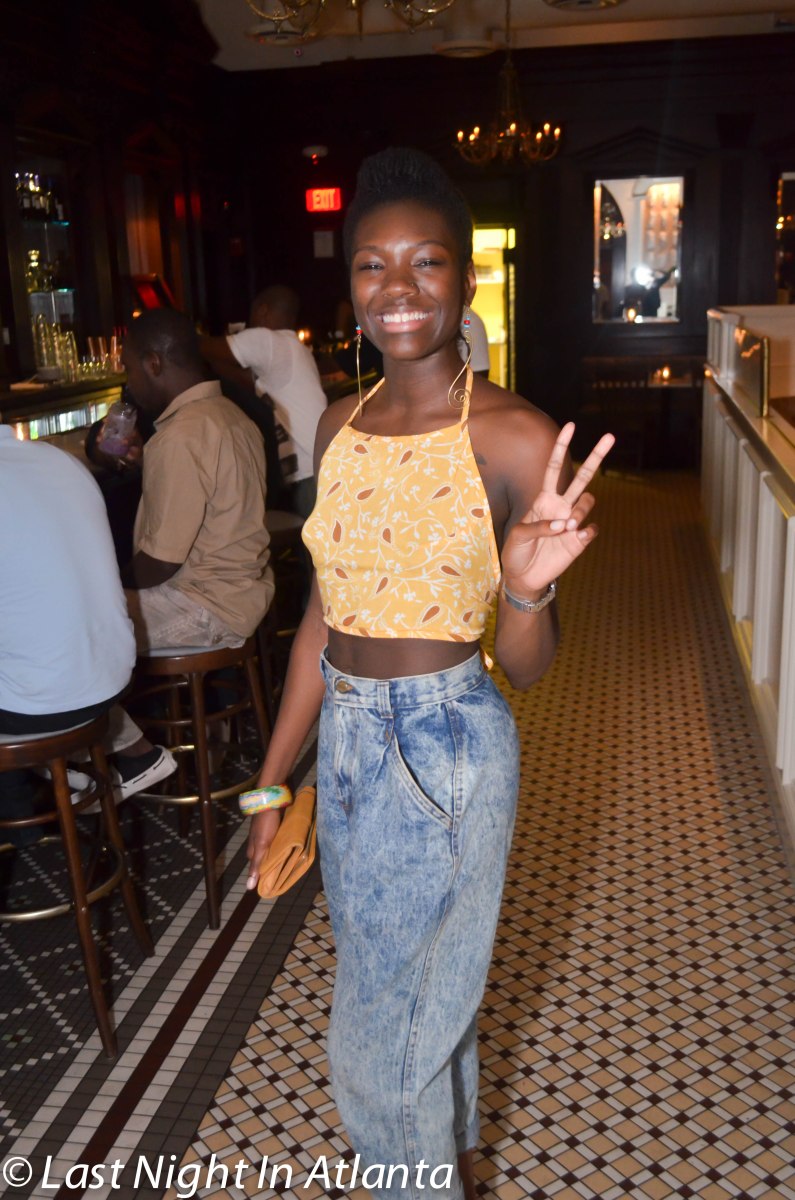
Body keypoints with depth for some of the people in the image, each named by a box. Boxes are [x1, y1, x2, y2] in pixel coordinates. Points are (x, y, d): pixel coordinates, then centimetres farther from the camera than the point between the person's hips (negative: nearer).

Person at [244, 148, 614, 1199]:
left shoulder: (515, 438, -16)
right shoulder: (342, 427, 2)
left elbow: (526, 669, -11)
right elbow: (323, 617, 8)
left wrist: (528, 589, -34)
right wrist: (273, 781, 11)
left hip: (446, 749, -6)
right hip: (347, 739, 6)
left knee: (382, 1040, 10)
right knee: (428, 1001, 27)